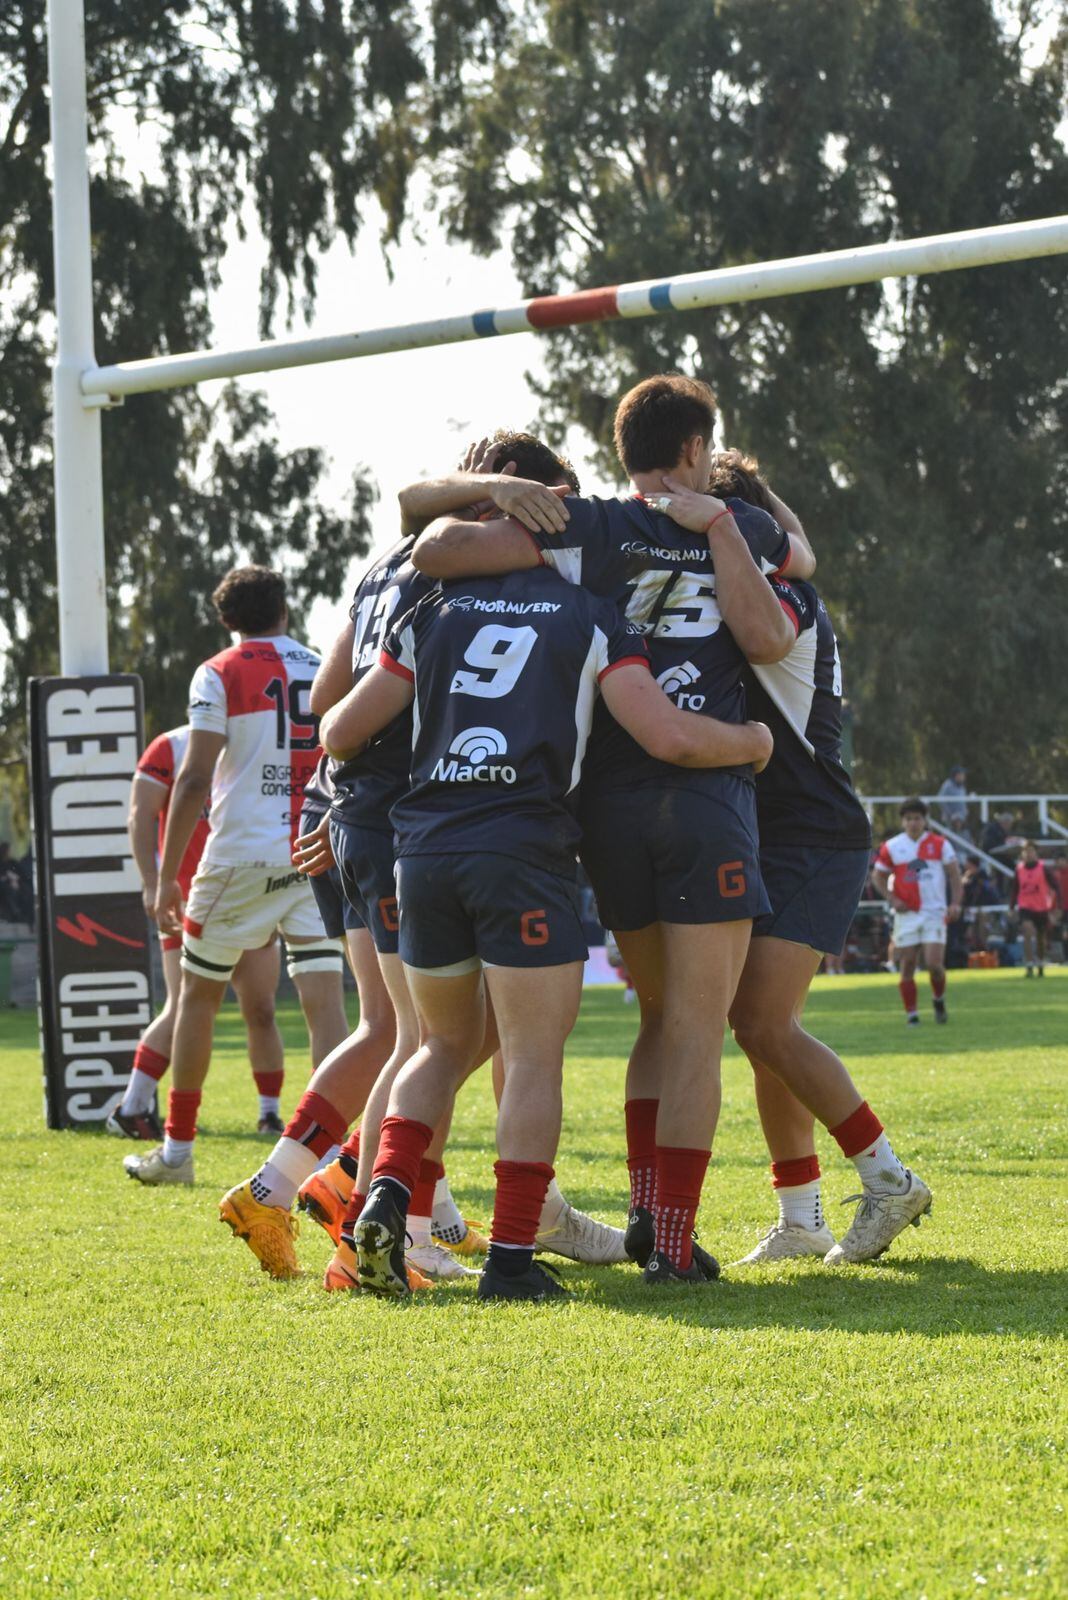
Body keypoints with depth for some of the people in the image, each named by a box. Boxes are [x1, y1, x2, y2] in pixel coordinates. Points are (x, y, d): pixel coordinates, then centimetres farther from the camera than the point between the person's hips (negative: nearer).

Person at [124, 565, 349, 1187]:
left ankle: (178, 1148, 19)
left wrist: (167, 877, -7)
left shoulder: (221, 674, -2)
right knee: (324, 1000, -4)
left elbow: (196, 779, -9)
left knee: (199, 994, 12)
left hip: (244, 855, -3)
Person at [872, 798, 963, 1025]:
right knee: (907, 966, -1)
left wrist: (955, 903, -10)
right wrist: (892, 899, -5)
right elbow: (878, 877, 11)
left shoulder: (940, 844, 2)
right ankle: (911, 1014, 8)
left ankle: (939, 1000, 17)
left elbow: (954, 874, 2)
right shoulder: (891, 847, 4)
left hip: (934, 913, -1)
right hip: (906, 914, 1)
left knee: (934, 964, -11)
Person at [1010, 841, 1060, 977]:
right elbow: (1014, 890, 10)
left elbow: (1056, 887, -5)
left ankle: (1041, 968, 30)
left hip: (1042, 909, 0)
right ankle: (1030, 967, -23)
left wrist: (1055, 907, -10)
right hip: (1025, 908, 0)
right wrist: (1012, 907, 4)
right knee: (1027, 931, -23)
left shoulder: (1043, 868, -8)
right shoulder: (1019, 869, -1)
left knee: (1041, 939, 12)